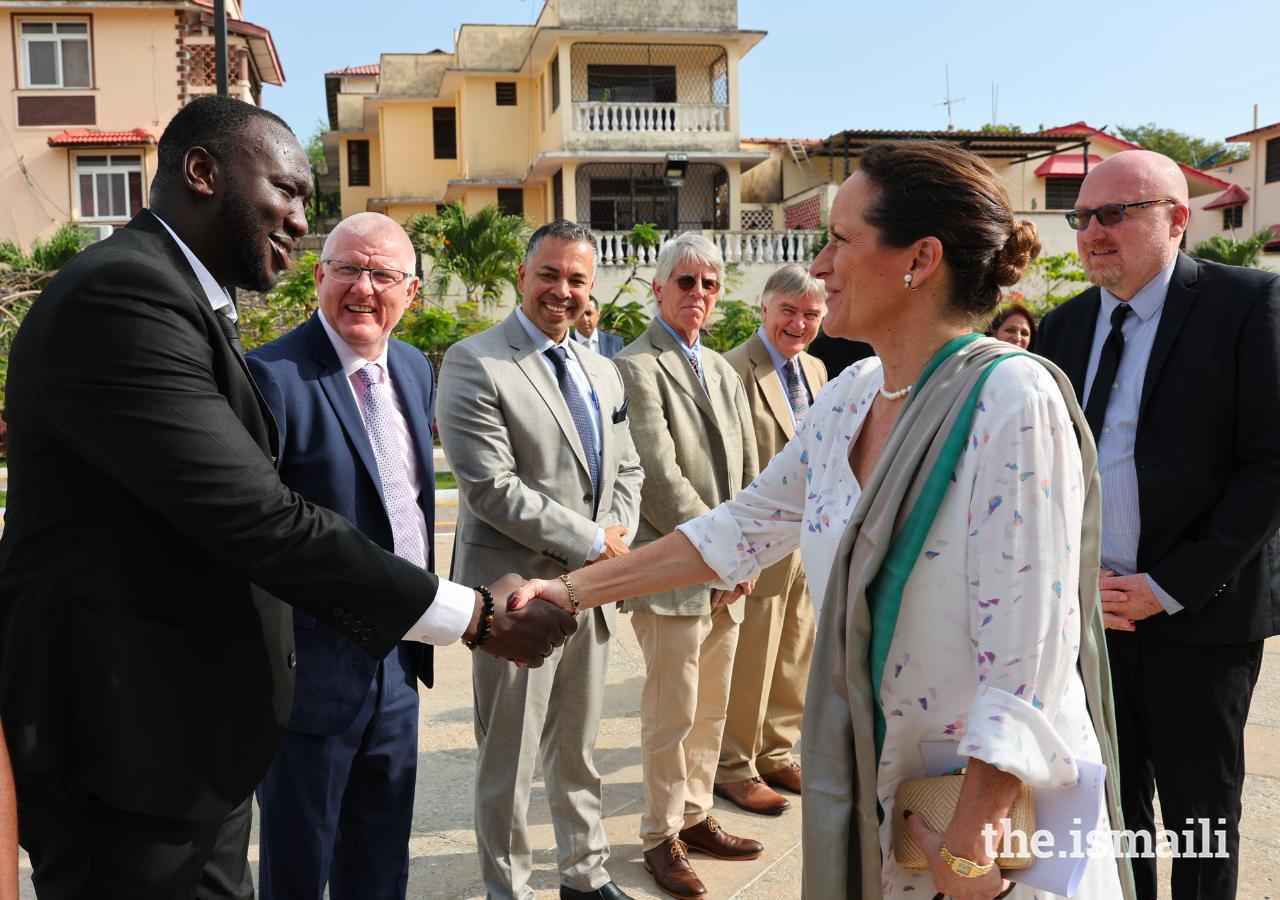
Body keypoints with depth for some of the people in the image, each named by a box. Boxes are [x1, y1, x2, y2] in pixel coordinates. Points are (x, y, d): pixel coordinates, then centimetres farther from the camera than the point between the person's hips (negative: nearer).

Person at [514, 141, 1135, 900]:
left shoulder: (1012, 402, -22)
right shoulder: (849, 397, 1)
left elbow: (1025, 662, -22)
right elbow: (741, 528, 10)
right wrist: (572, 591, 9)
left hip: (993, 807, -6)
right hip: (866, 786, 7)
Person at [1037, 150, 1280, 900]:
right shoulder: (1064, 326, 8)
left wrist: (1170, 587, -15)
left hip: (1199, 611, -4)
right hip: (1089, 611, 4)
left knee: (1202, 818, 11)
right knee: (1111, 807, 15)